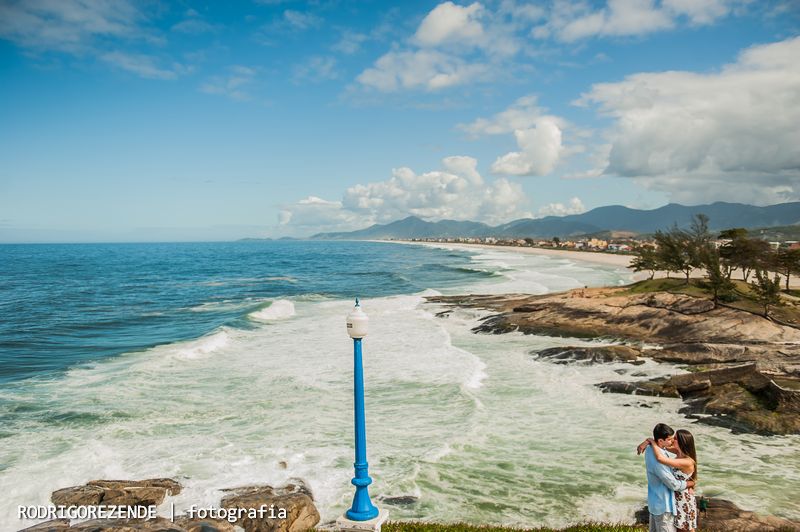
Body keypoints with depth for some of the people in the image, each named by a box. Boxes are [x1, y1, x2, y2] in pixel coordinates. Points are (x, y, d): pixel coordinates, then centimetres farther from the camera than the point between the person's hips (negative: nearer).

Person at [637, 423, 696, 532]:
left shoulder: (651, 449, -3)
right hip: (663, 505, -9)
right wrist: (691, 483, -6)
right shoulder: (657, 460, -32)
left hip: (655, 501, 9)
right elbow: (674, 485, -23)